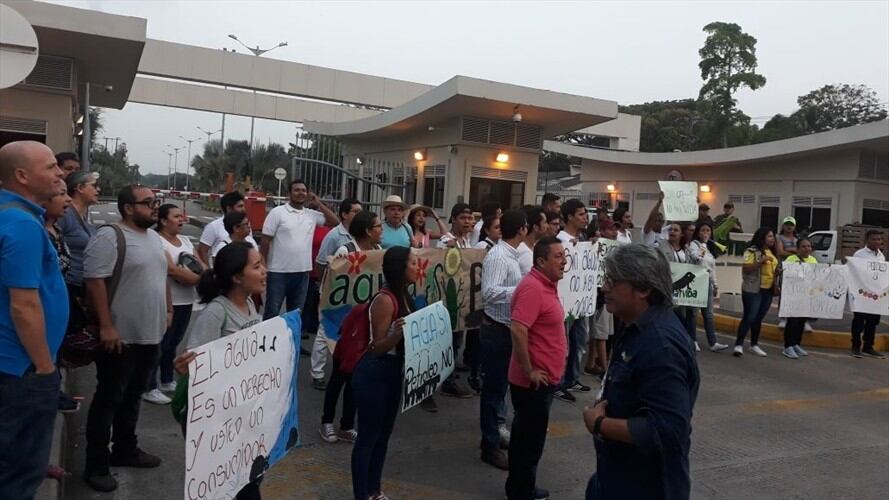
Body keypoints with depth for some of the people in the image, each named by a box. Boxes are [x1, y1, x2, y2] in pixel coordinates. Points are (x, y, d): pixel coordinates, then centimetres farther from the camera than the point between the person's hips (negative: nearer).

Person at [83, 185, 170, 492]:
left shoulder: (154, 237, 12)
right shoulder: (109, 237, -15)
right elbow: (95, 282, -20)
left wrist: (168, 310, 17)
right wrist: (106, 327, -22)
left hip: (150, 334, 8)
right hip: (121, 336, -8)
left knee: (133, 396, 18)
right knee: (109, 399, 2)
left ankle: (125, 450, 32)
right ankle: (96, 465, 14)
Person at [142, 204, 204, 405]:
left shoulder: (185, 240, 13)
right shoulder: (158, 242, -13)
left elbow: (199, 263, 9)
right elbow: (173, 270, -22)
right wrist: (202, 279, -20)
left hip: (186, 300, 8)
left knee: (173, 343, 18)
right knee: (161, 343, -2)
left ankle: (167, 381, 31)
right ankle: (149, 387, 8)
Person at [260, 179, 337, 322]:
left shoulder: (312, 214, 7)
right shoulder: (277, 212, -5)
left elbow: (335, 222, 5)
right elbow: (265, 241, -5)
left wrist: (318, 204, 1)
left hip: (302, 272, 4)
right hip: (278, 272, -4)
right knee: (272, 312, 2)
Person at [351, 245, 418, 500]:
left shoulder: (403, 296, 5)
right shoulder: (385, 300, -21)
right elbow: (378, 347, -20)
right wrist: (397, 332, -37)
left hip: (393, 371, 9)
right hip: (373, 374, -9)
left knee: (384, 433, 18)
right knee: (368, 435, 2)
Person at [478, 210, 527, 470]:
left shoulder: (511, 254, 8)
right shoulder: (498, 256, -21)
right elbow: (489, 292, -32)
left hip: (508, 328, 10)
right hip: (497, 329, -10)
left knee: (501, 383, 21)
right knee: (494, 386, 0)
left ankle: (497, 428, 36)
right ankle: (490, 446, 11)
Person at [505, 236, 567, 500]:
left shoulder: (547, 284, 9)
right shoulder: (532, 287, -22)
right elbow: (518, 331, -31)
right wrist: (529, 371, -23)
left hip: (545, 377, 10)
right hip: (534, 380, -10)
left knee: (528, 435, 20)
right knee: (529, 437, 3)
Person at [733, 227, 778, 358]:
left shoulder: (771, 252, 15)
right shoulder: (752, 251, -9)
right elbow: (745, 269, -17)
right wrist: (761, 261, -24)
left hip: (768, 290, 7)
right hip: (753, 290, -7)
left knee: (759, 318, 13)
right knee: (749, 317, -9)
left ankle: (754, 345, 22)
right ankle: (739, 344, -6)